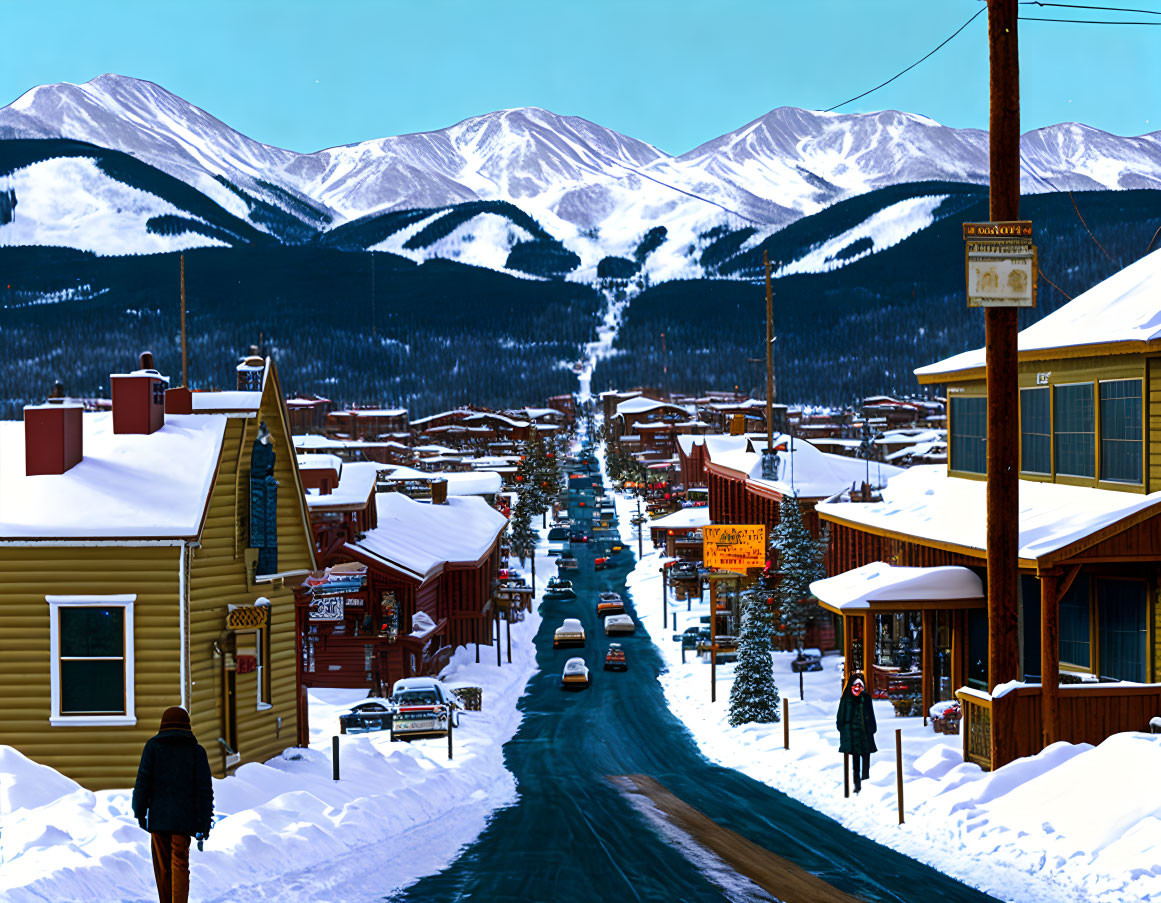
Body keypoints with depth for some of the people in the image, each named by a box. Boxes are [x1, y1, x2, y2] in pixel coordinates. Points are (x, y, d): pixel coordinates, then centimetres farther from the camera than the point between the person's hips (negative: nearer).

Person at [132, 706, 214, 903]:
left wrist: (139, 813, 2)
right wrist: (204, 823, 3)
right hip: (184, 819, 0)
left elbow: (143, 781, -3)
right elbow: (204, 788, 1)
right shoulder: (196, 751, 6)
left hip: (158, 816, 0)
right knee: (180, 865, -3)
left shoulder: (153, 746, 4)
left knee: (162, 866, 11)